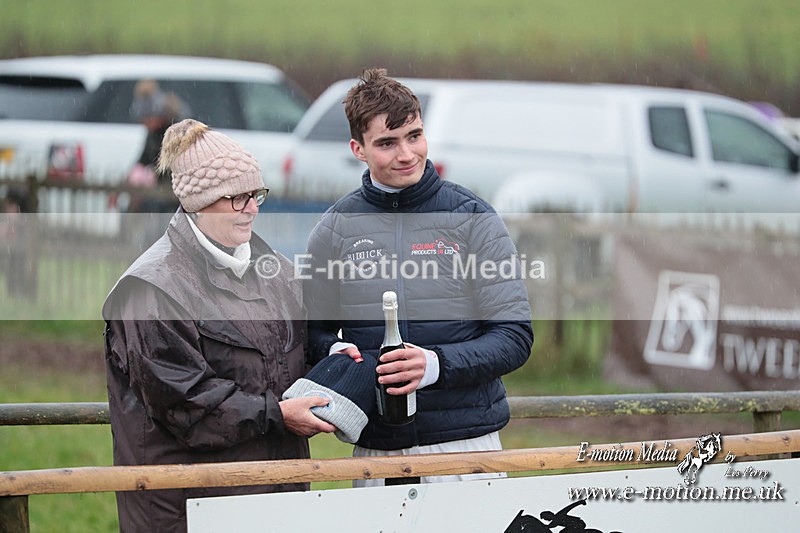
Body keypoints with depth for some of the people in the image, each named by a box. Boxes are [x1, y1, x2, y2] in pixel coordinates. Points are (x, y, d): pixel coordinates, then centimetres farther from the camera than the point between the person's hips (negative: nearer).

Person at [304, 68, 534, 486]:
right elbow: (315, 330, 16)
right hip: (374, 448, 1)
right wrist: (337, 353, -8)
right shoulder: (335, 229, 7)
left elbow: (514, 337, -2)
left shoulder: (472, 220, 1)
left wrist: (436, 364, -19)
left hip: (466, 441, -1)